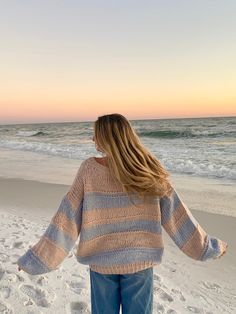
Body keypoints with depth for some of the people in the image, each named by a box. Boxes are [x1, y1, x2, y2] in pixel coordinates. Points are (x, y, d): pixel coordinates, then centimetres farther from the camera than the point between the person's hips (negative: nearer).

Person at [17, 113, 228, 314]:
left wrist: (40, 258, -3)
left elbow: (68, 216, -14)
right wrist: (207, 246, 5)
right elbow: (175, 213, -9)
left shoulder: (89, 169, -17)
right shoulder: (149, 170, -15)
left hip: (101, 261, 0)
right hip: (139, 261, 0)